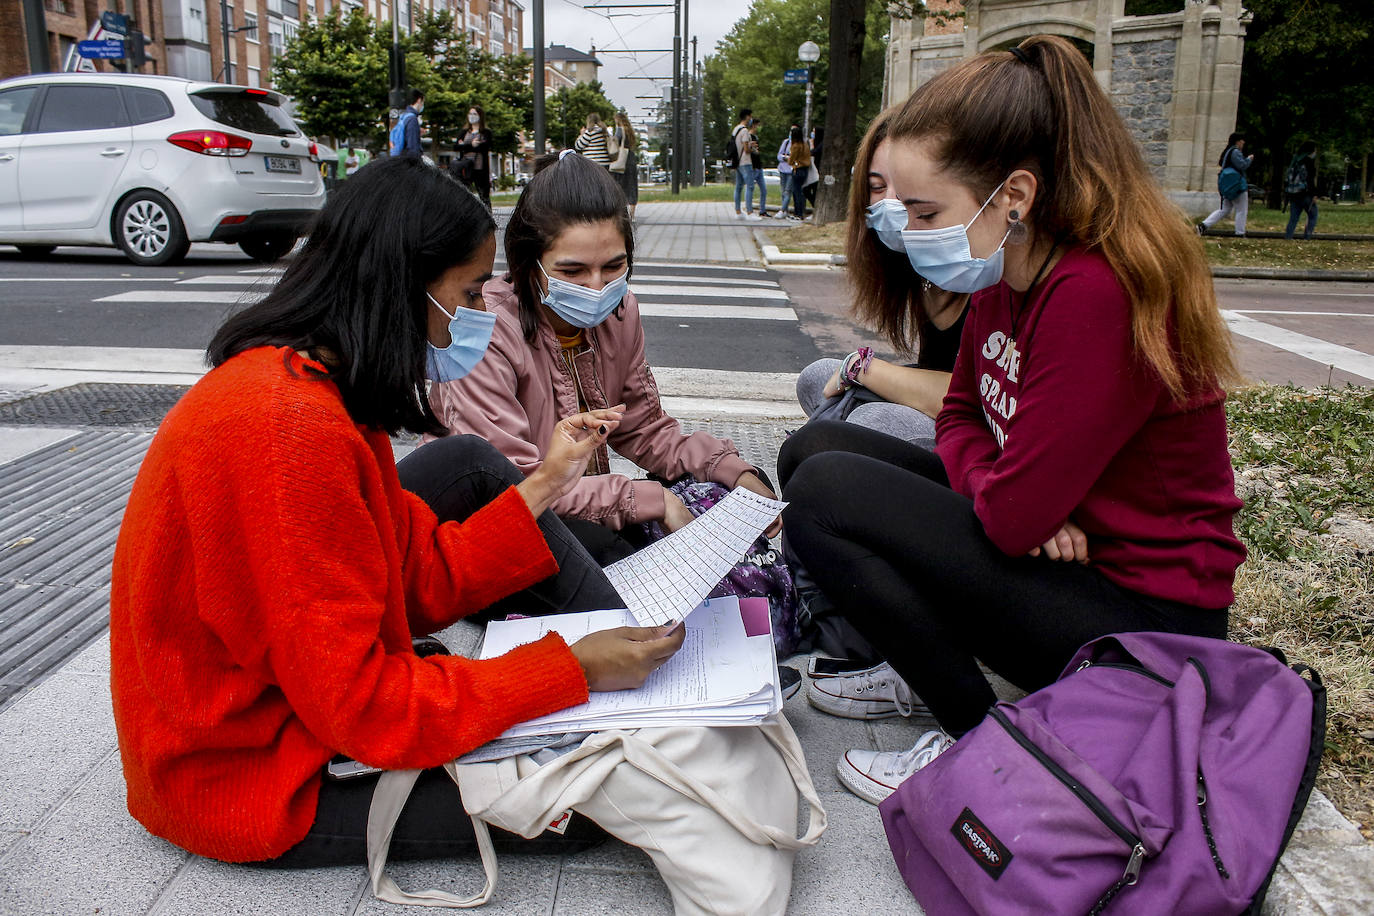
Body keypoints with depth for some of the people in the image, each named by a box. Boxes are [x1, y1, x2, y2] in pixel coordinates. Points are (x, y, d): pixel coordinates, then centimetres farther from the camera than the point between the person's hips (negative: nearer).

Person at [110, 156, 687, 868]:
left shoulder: (310, 380, -1)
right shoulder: (293, 425, -31)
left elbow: (421, 578, 2)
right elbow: (357, 704, -28)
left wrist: (544, 483, 1)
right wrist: (571, 671, -24)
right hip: (251, 775, -9)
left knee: (468, 465, 7)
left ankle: (647, 652, 10)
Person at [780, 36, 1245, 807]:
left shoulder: (1097, 293, -28)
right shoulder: (1011, 274, 0)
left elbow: (1012, 516, -28)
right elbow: (962, 416, 11)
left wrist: (981, 483, -4)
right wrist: (990, 484, -11)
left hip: (1143, 613, -9)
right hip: (1055, 533, 9)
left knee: (825, 493, -21)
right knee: (814, 448, 4)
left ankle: (977, 740, -6)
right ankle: (925, 672, 10)